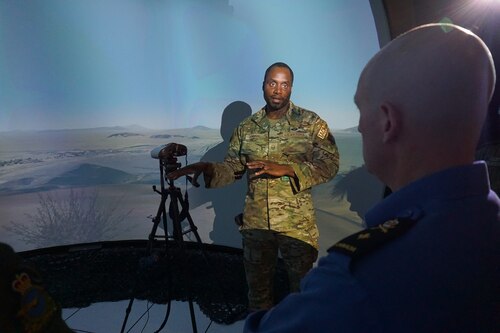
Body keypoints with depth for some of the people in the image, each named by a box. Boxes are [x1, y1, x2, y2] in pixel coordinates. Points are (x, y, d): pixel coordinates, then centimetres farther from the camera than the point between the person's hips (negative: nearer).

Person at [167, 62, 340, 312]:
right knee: (258, 286, 19)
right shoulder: (246, 128, 5)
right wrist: (208, 169, -13)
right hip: (255, 222, 3)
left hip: (297, 223, -2)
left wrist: (286, 169, -22)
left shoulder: (311, 123, -4)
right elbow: (232, 167, 7)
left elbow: (329, 165, -10)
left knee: (302, 288, 15)